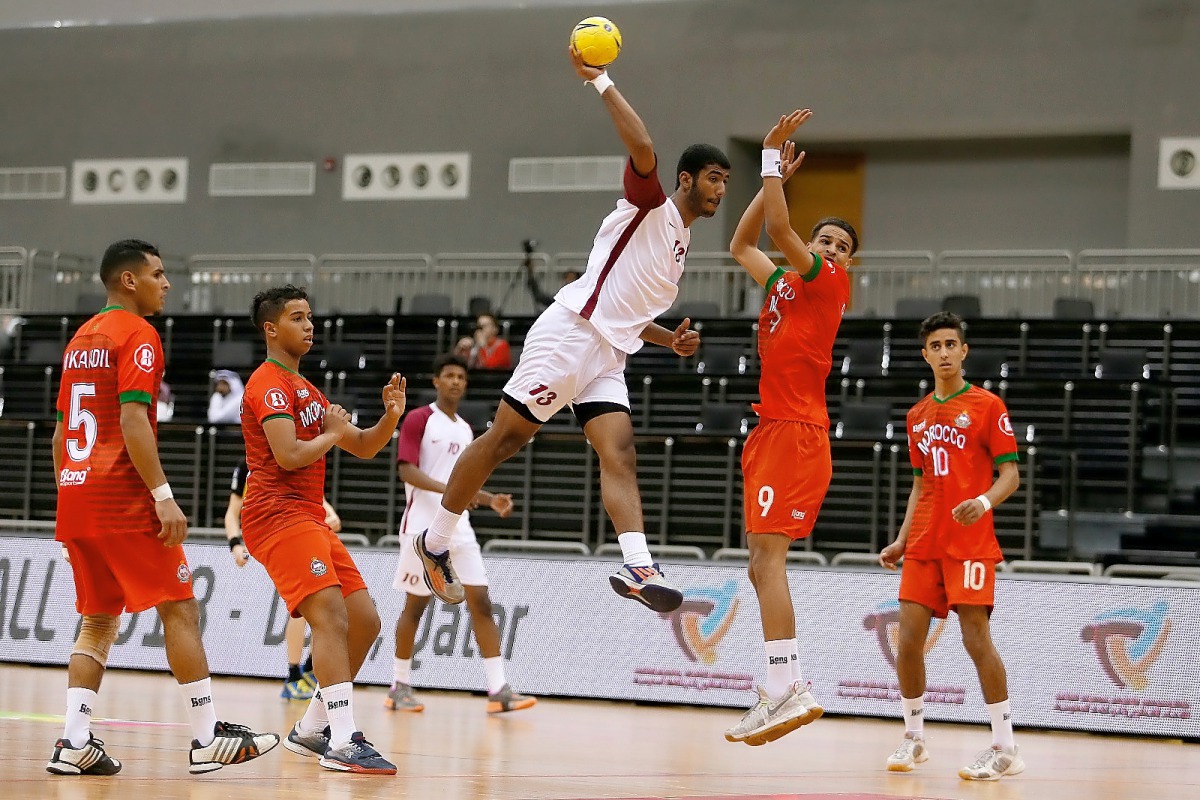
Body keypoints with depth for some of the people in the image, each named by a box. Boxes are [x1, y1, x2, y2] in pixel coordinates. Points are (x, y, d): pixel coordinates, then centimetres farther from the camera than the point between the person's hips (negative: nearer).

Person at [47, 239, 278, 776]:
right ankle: (207, 739, -3)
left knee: (98, 620, 11)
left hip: (75, 494, 8)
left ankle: (74, 742, 0)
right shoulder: (137, 334, -7)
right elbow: (132, 420, -19)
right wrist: (163, 496, -21)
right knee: (180, 609, -3)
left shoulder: (80, 339, 19)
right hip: (124, 499, -8)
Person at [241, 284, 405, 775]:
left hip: (310, 519, 10)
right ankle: (343, 742, -30)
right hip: (279, 515, -10)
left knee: (364, 620, 7)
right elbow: (288, 455, -21)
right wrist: (332, 433, -4)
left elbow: (363, 448, 24)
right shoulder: (269, 383, -7)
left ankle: (311, 729, 15)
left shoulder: (306, 389, 24)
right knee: (332, 616, -23)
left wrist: (390, 417, 5)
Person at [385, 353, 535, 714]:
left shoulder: (466, 429, 18)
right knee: (415, 606, 1)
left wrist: (491, 499, 7)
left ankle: (498, 690, -9)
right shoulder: (419, 419, -3)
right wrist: (447, 489, -27)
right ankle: (400, 686, 15)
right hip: (423, 528, -6)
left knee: (481, 603, -4)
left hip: (459, 529, 6)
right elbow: (406, 469, -14)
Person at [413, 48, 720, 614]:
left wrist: (671, 339, 17)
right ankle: (436, 541, 7)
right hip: (570, 332, -8)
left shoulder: (680, 244, 25)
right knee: (502, 440, -4)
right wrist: (599, 82, -21)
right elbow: (641, 149, -22)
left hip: (609, 355, 8)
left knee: (620, 456, -11)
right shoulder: (650, 205, 0)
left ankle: (637, 567, -26)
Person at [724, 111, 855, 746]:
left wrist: (772, 160, -4)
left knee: (767, 556, -17)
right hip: (772, 431, 9)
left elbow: (778, 226, -12)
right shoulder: (784, 284, 19)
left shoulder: (828, 283, -2)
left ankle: (785, 690, -23)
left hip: (796, 432, -9)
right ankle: (784, 690, 9)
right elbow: (742, 244, 30)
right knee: (762, 565, 8)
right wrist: (774, 171, 24)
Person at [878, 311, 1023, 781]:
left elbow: (1010, 474, -5)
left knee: (976, 638, -11)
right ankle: (913, 740, 15)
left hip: (970, 543, -6)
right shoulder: (917, 416, 16)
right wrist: (901, 540, 14)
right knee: (908, 639, 1)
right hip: (924, 544, 6)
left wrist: (984, 501, -25)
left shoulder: (987, 405, -2)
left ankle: (1005, 749, -6)